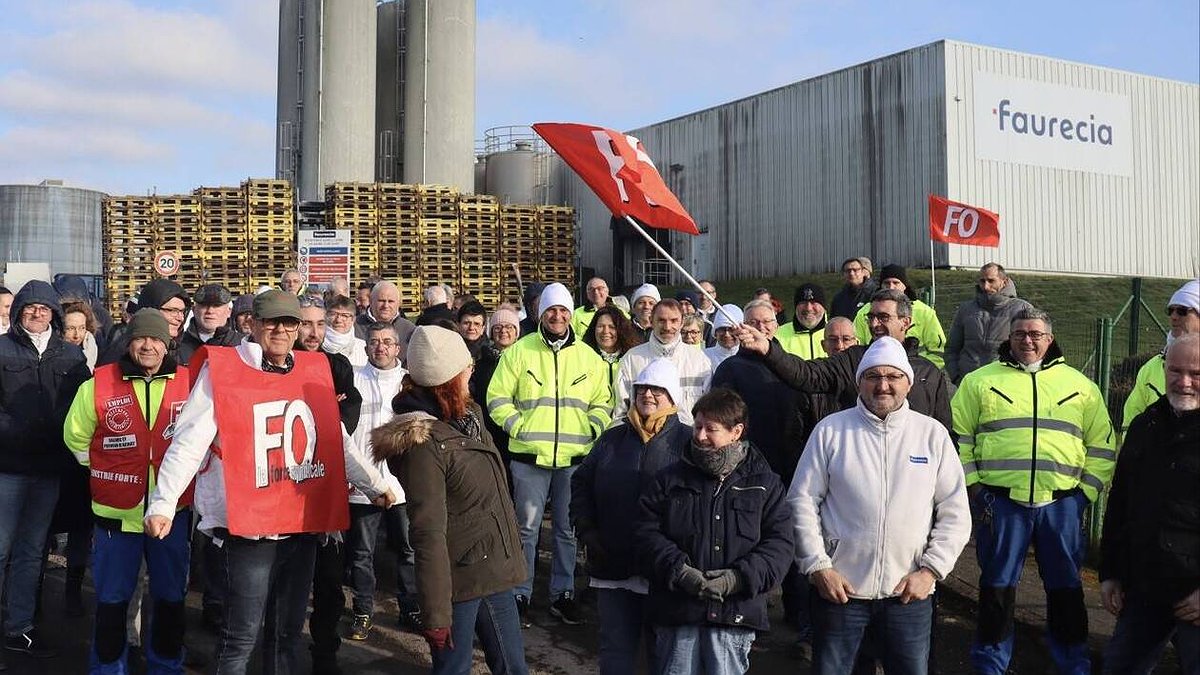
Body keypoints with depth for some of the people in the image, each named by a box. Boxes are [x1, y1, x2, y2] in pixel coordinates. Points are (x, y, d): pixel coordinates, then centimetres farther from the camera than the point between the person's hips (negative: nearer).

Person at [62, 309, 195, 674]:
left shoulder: (191, 384, -4)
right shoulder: (99, 384, -4)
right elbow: (76, 436, 10)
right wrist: (106, 469, 7)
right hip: (116, 511, -1)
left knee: (171, 596, 14)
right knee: (112, 598, 11)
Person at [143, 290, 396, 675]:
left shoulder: (314, 371, 9)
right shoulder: (222, 370, -6)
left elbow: (337, 442, 18)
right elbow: (188, 443, -11)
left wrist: (374, 485, 18)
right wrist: (163, 503, -19)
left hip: (303, 526, 6)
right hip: (250, 529, -5)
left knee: (288, 633, 18)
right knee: (241, 637, 1)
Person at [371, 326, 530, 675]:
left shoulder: (468, 414, 6)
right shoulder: (423, 442, -21)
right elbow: (429, 534, -22)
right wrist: (436, 615, -21)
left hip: (494, 570, 8)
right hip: (458, 579, -8)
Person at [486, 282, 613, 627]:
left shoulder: (588, 357, 9)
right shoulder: (518, 352, 1)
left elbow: (603, 402, 14)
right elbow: (498, 397, 2)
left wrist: (591, 430, 0)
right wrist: (517, 426, -8)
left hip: (574, 457, 2)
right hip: (529, 456, -2)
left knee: (568, 529, 11)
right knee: (527, 527, 3)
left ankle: (563, 594, 23)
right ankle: (520, 595, 15)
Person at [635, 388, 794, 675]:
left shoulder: (764, 483, 6)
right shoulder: (671, 479, 7)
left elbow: (780, 543, 1)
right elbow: (646, 533, 2)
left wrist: (739, 577, -13)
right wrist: (678, 571, -14)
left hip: (735, 616, 0)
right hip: (677, 610, 1)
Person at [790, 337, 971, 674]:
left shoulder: (933, 434, 3)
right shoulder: (830, 430, 0)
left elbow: (955, 513, 4)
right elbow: (802, 500, 0)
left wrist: (930, 571, -4)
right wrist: (818, 567, -6)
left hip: (910, 592, 1)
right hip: (838, 587, -1)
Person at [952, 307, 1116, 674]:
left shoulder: (1080, 385, 11)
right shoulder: (980, 381, 5)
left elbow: (1101, 446, 13)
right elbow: (958, 438, 6)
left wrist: (1085, 492, 4)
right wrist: (973, 488, 0)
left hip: (1062, 504, 1)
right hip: (999, 502, -1)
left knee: (1066, 587, 11)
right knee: (997, 586, 8)